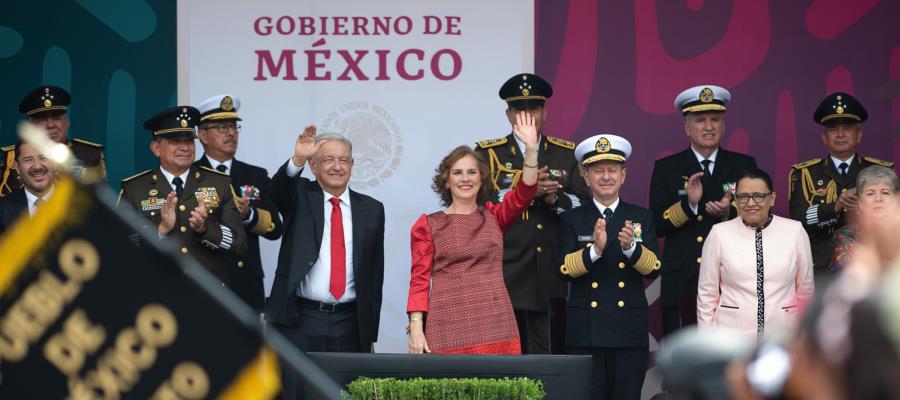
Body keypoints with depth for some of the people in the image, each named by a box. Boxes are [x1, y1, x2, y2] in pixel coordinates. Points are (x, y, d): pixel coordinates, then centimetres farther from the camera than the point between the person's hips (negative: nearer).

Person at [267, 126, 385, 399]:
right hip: (298, 322, -2)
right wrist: (297, 159, -40)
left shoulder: (371, 210, 10)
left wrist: (370, 334, 9)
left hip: (350, 325, 2)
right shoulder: (299, 197, 5)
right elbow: (278, 189, -20)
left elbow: (375, 274, 11)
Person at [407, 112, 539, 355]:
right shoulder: (428, 225, 8)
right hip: (448, 329, -2)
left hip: (496, 327, 2)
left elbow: (525, 192, -2)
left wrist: (531, 148, -14)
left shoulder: (494, 217, 14)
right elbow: (419, 279, 3)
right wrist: (415, 328, -7)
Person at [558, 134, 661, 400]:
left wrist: (630, 247, -23)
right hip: (585, 334, -1)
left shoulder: (641, 218, 9)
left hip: (630, 331, 1)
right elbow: (564, 269, -6)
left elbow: (653, 268, -3)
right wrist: (595, 249, -23)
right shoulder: (572, 220, 6)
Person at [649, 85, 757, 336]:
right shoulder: (666, 168, 9)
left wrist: (729, 214, -12)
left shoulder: (744, 166, 11)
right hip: (682, 285, 0)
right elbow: (657, 226, 2)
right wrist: (688, 204, -14)